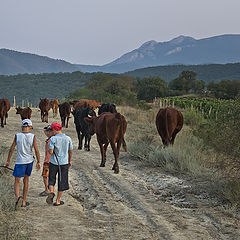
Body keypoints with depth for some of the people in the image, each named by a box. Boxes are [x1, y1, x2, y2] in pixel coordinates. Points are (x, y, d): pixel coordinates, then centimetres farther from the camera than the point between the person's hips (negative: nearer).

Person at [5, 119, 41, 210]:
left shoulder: (17, 136, -8)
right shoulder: (33, 137, -7)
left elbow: (11, 148, -4)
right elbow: (36, 150, -6)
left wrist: (8, 160, 6)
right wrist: (38, 162, 2)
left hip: (20, 162, -2)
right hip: (29, 161, 2)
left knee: (17, 182, 3)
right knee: (26, 180, 16)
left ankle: (18, 197, -24)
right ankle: (24, 201, 21)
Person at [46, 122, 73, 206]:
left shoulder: (53, 139, -11)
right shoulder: (68, 139, -1)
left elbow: (50, 152, -17)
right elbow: (70, 151, 7)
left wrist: (49, 151, 6)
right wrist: (70, 161, 20)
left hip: (54, 162, -2)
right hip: (64, 163, 2)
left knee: (51, 179, 17)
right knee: (62, 182, 10)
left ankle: (51, 192, -9)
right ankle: (58, 201, 15)